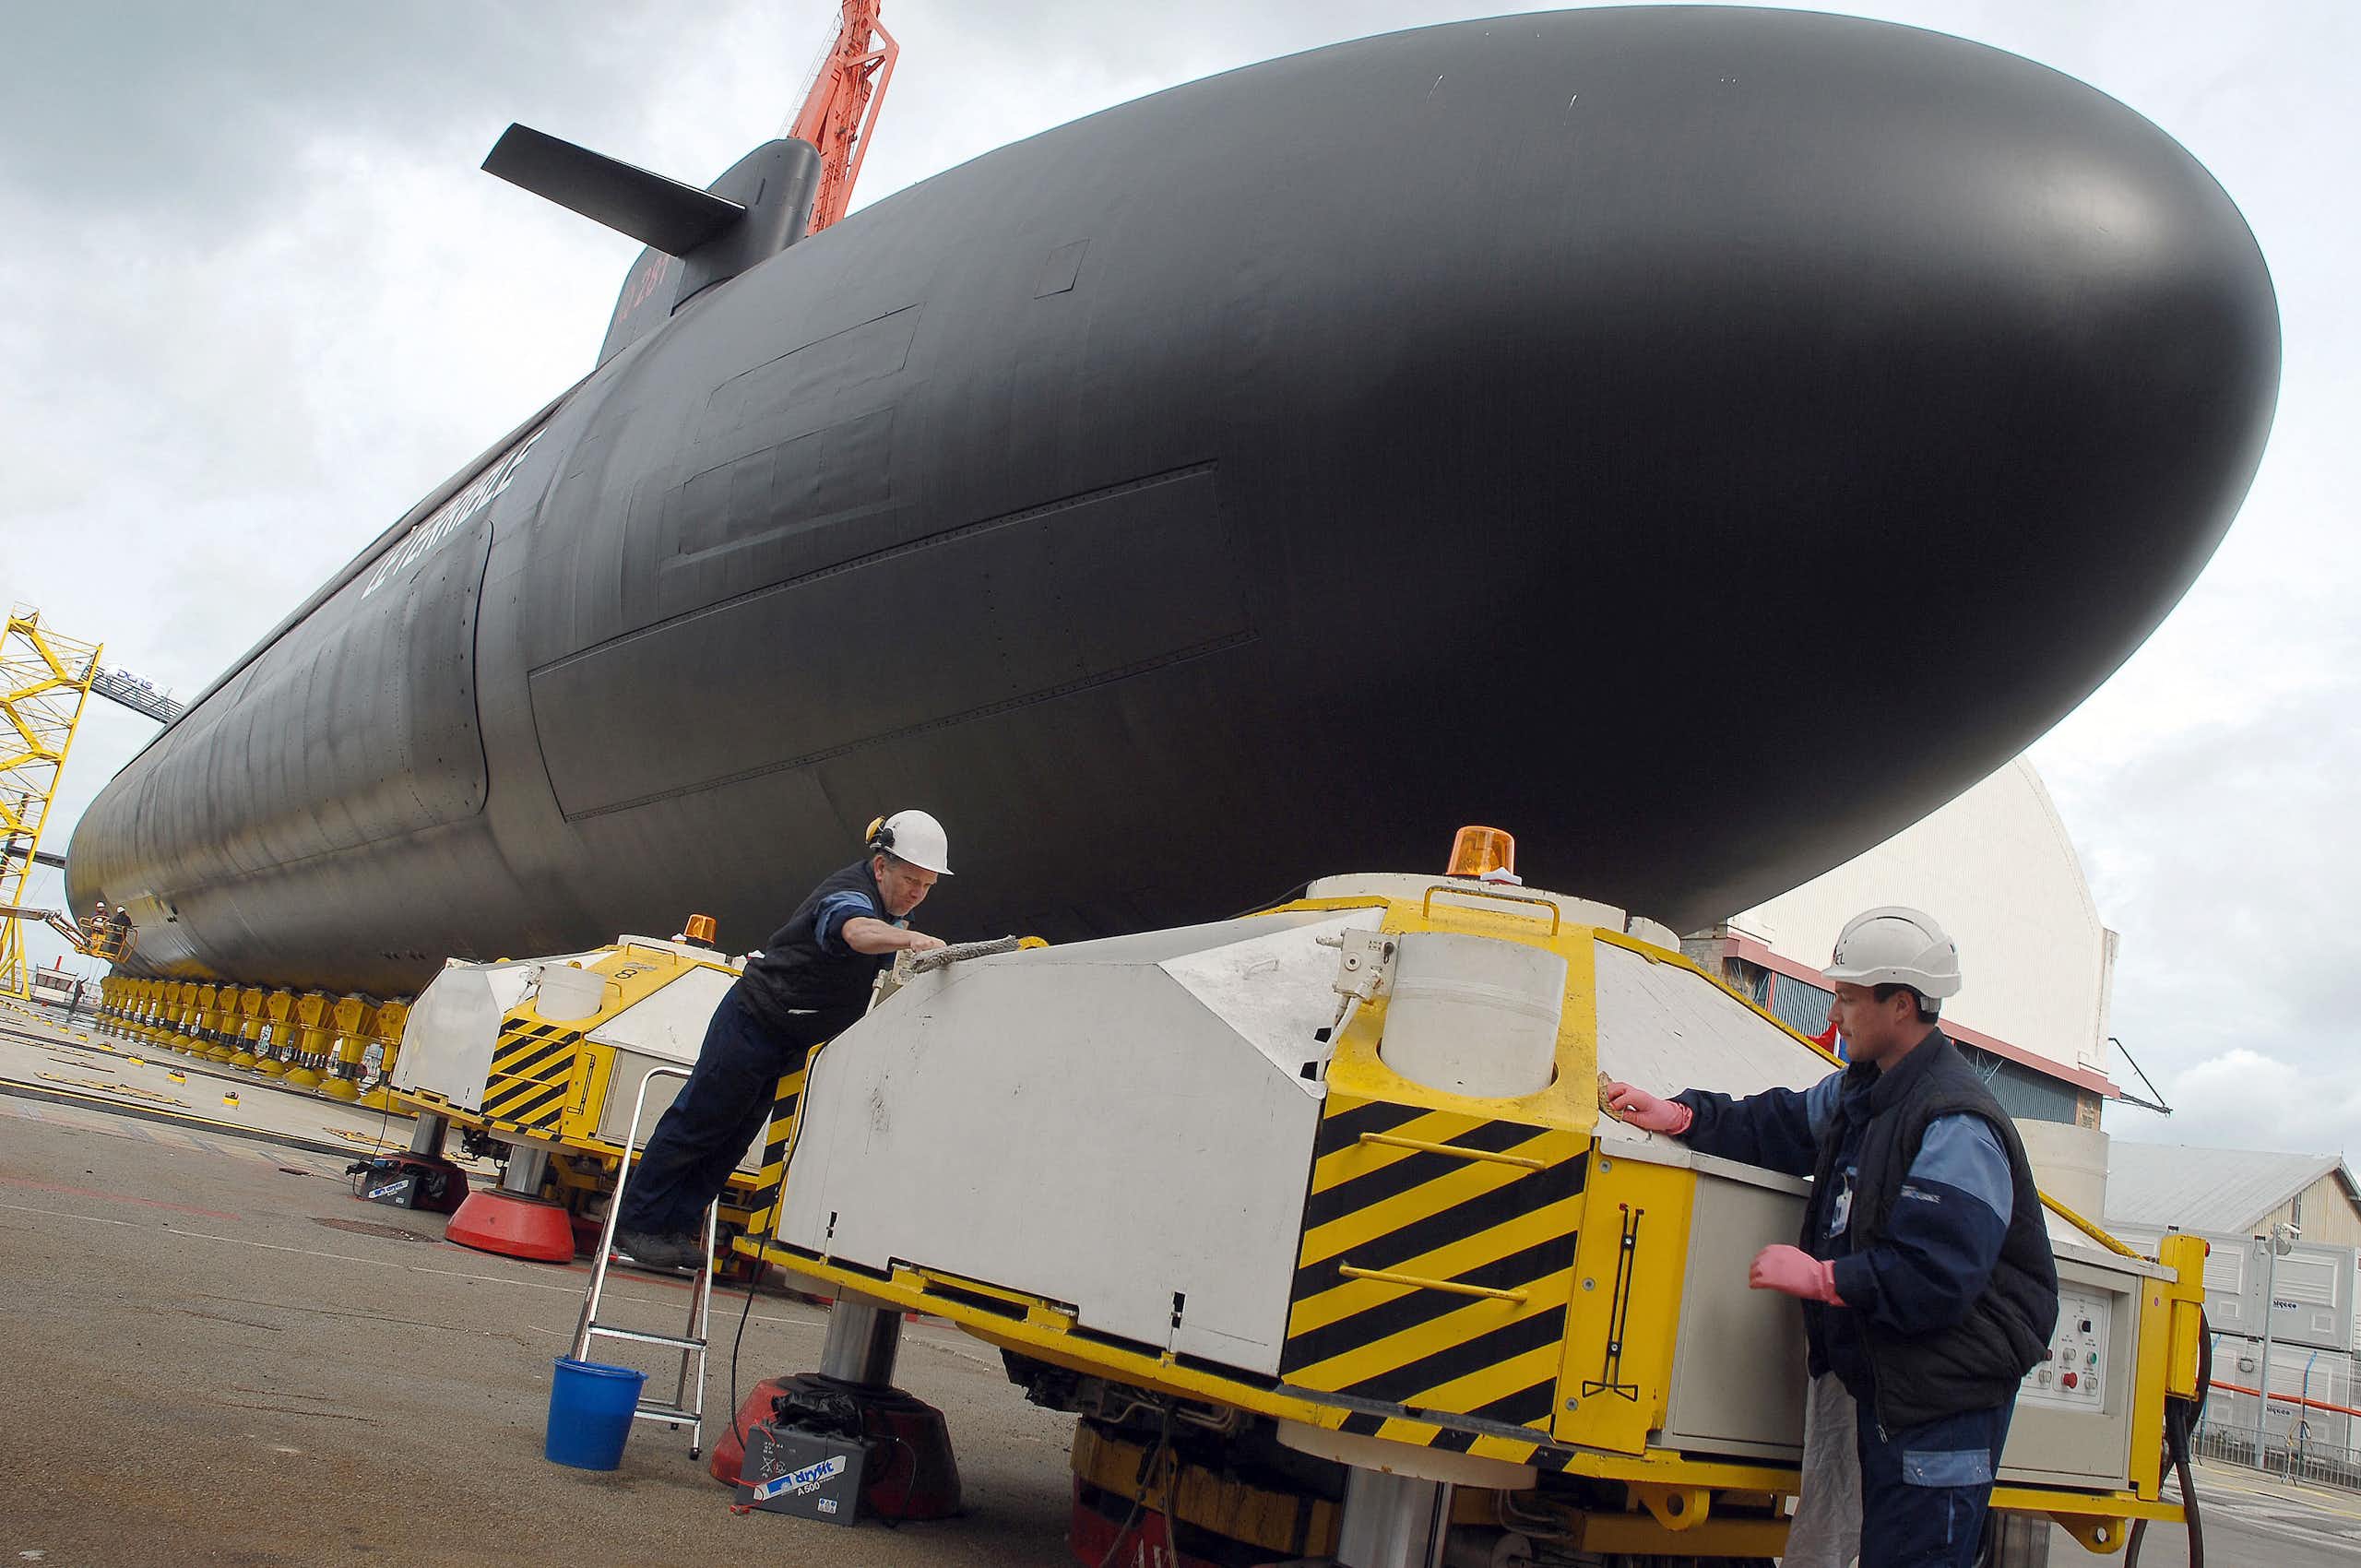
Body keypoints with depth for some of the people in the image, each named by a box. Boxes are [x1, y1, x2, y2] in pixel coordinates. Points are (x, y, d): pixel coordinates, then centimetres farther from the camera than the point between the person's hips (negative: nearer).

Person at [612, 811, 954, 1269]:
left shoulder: (896, 910, 3)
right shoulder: (848, 893, -27)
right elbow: (858, 931, -51)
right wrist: (909, 938, -69)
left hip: (792, 1042, 9)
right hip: (752, 1020, -9)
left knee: (732, 1140, 11)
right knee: (697, 1123, -1)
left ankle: (678, 1229, 18)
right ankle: (638, 1223, 11)